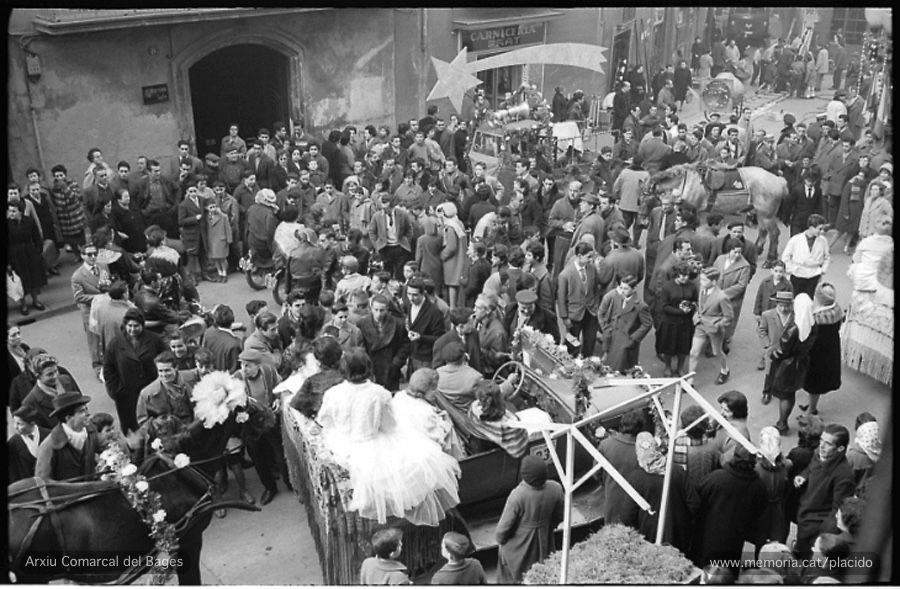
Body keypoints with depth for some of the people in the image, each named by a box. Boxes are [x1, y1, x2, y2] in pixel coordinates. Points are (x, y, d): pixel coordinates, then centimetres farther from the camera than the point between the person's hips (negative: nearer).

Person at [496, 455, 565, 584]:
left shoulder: (517, 496, -36)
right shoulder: (556, 489, -22)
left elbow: (505, 525, -22)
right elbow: (559, 517, -4)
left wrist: (500, 539, -1)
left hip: (519, 546, -4)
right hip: (544, 543, 4)